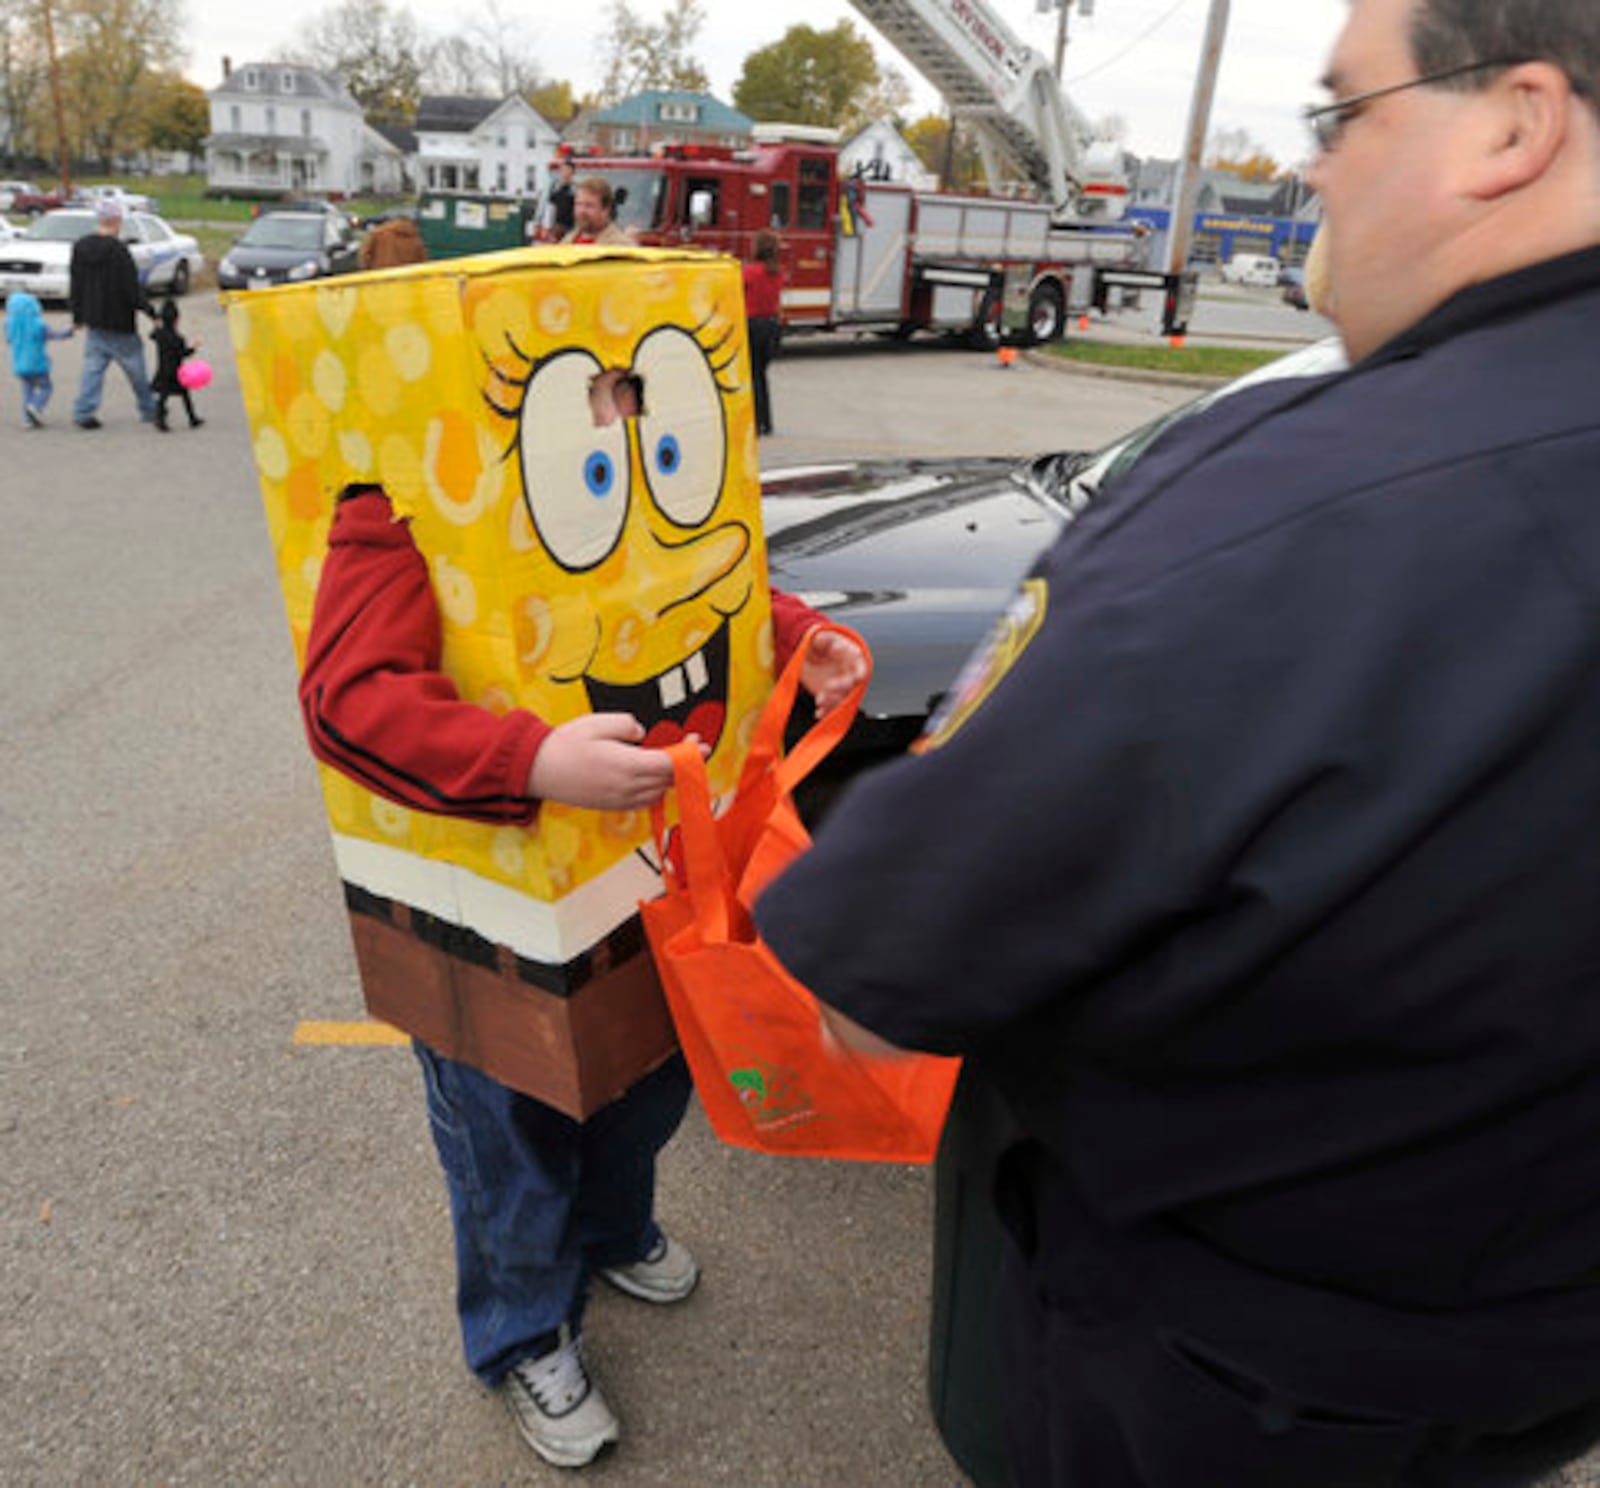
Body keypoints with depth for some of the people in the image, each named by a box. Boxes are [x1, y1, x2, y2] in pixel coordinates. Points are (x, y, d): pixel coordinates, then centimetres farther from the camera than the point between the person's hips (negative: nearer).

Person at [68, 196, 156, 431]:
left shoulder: (80, 247, 5)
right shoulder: (118, 250, -18)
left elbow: (74, 286, 12)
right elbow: (132, 289, -19)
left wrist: (78, 315, 20)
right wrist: (148, 309, -6)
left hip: (94, 321, 6)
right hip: (119, 323, -6)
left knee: (93, 366, 8)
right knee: (136, 369, 8)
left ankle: (84, 411, 0)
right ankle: (149, 410, 20)